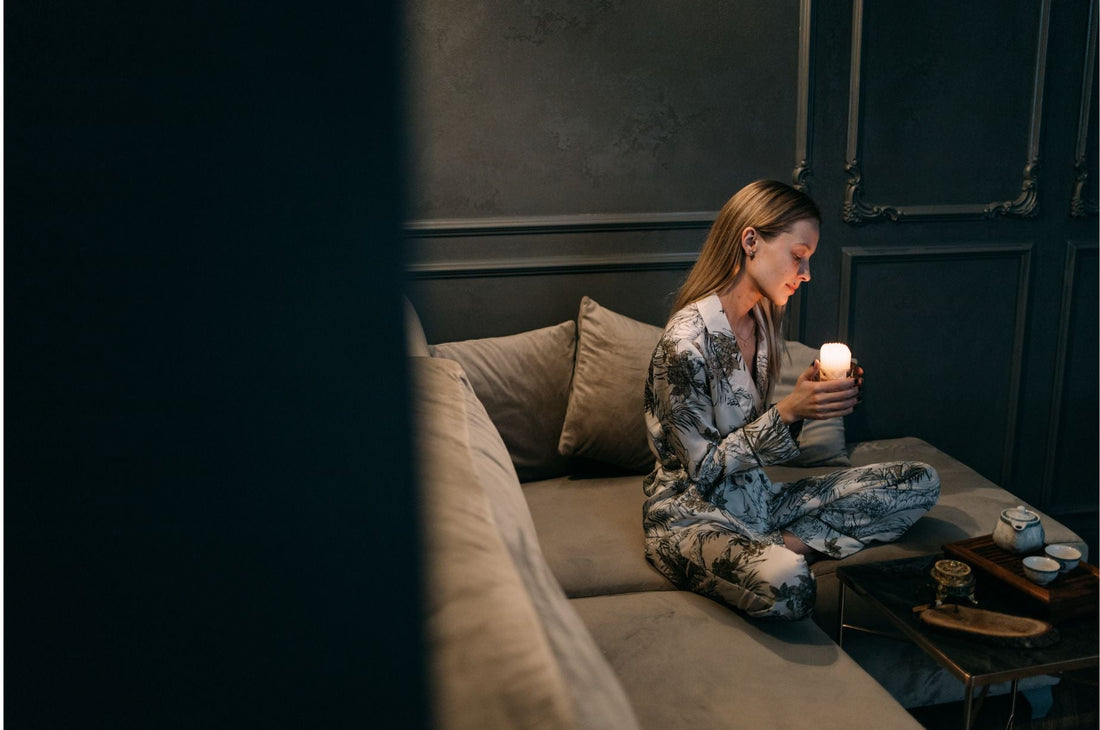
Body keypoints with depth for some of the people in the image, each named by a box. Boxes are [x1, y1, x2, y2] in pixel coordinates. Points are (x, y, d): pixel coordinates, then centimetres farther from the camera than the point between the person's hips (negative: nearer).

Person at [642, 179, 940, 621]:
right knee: (786, 585, -40)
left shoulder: (760, 324, 5)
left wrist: (806, 398, -7)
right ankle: (777, 553, -6)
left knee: (921, 483, 1)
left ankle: (785, 545, -7)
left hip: (756, 498, 9)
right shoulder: (688, 339, -22)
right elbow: (704, 471, -18)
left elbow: (759, 438, 10)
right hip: (693, 515, -8)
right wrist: (787, 412, -24)